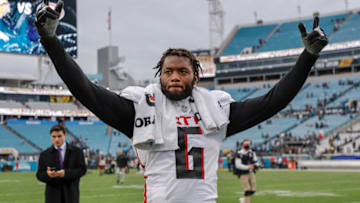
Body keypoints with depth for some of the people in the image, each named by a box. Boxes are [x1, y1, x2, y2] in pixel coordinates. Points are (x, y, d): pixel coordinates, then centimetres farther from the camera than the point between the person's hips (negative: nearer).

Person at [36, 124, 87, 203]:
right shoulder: (44, 155, 6)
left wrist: (66, 173, -19)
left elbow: (82, 169, -4)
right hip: (53, 195, 0)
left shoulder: (76, 151, 4)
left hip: (70, 194, 0)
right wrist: (47, 174, -21)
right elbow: (39, 175, 3)